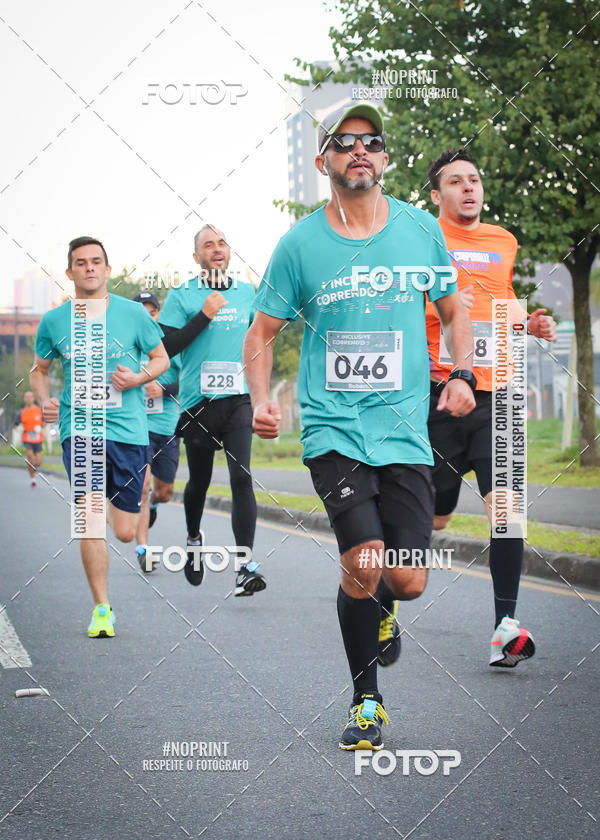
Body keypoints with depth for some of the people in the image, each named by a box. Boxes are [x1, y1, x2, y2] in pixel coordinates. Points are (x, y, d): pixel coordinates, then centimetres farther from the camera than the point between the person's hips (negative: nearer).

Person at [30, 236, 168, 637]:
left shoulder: (133, 313, 2)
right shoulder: (53, 321, 5)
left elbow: (162, 357, 12)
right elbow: (40, 369, 19)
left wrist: (138, 378, -9)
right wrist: (45, 400, -1)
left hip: (128, 426, 0)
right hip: (77, 426, 0)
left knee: (125, 533, 1)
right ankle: (102, 608, -3)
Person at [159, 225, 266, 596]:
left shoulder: (247, 293, 12)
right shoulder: (182, 296, 0)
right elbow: (167, 346, -8)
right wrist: (204, 315, -15)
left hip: (238, 399, 1)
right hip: (198, 400, -1)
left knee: (242, 477, -14)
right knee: (199, 480, 11)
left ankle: (245, 566, -19)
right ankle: (194, 538, 42)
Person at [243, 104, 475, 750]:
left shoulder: (421, 229, 5)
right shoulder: (300, 244, 0)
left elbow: (453, 309, 18)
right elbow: (262, 332, 8)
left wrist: (460, 375, 1)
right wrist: (261, 400, -8)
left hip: (405, 430, 2)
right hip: (332, 427, -2)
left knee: (407, 580, -4)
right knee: (364, 562, -18)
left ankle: (379, 610, 36)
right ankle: (365, 701, 3)